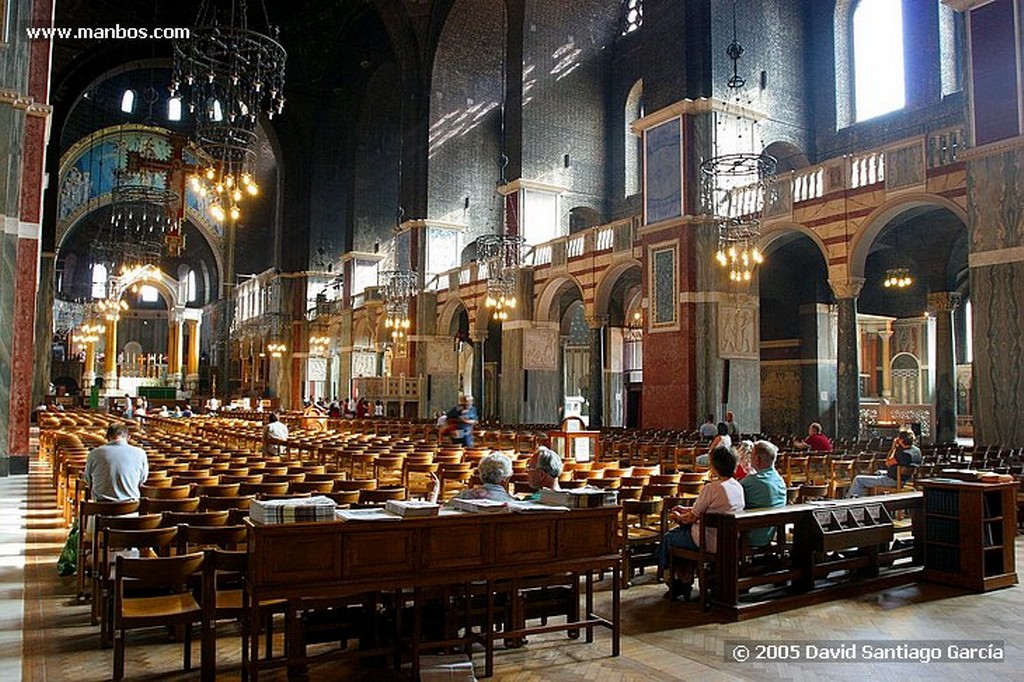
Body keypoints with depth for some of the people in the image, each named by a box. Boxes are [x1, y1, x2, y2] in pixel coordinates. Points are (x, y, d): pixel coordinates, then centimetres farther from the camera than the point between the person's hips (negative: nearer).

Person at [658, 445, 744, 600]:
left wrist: (678, 518, 6)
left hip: (711, 542, -8)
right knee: (687, 530, 29)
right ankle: (685, 582, 30)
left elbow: (693, 517, -14)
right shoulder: (738, 486, 1)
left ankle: (673, 583, 33)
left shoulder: (711, 488, -24)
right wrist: (685, 509, 17)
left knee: (668, 538, 16)